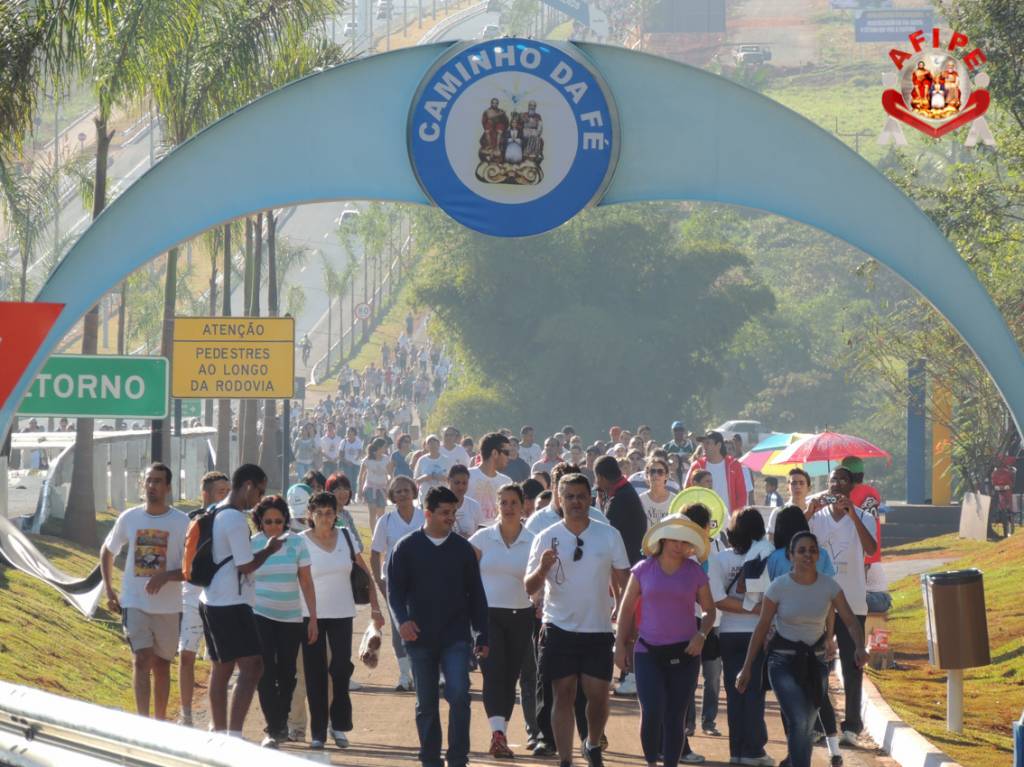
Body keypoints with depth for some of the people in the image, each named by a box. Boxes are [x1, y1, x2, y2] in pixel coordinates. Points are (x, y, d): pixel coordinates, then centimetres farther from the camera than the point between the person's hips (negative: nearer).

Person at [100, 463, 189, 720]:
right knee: (141, 661, -13)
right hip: (134, 603, 0)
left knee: (162, 665, 12)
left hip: (168, 606, 0)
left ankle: (160, 722, 24)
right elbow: (107, 552, 17)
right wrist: (109, 592, 9)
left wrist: (166, 576, -25)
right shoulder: (129, 518, 2)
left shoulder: (182, 522, -5)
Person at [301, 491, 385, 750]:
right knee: (315, 673, 1)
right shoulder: (301, 542, -6)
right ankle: (317, 732, 8)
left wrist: (374, 607, 3)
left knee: (341, 668, -6)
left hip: (342, 613, 2)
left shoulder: (347, 538, 2)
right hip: (311, 616, -2)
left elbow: (364, 574, 8)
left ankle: (339, 725, 11)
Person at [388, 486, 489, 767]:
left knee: (459, 695, -15)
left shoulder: (462, 548, 6)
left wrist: (482, 636, 7)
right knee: (426, 704, 7)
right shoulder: (407, 548, 2)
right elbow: (395, 589, 0)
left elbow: (475, 594, 10)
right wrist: (402, 619, -19)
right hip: (420, 637, 0)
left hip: (456, 638, 0)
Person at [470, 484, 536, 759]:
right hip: (488, 613, -2)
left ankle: (500, 736, 19)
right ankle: (498, 732, -25)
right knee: (494, 673, -15)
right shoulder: (483, 538, 2)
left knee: (510, 677, 7)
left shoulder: (532, 541, 3)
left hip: (521, 616, 2)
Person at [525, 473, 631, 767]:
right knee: (564, 696, -1)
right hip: (560, 629, -1)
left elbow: (622, 582, 6)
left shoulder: (609, 536, 1)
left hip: (598, 630, 1)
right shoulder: (546, 538, 0)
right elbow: (530, 587, -1)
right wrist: (543, 568, -22)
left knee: (598, 695, 1)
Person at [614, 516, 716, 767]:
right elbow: (627, 609, 8)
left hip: (683, 652, 1)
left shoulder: (695, 573, 4)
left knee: (675, 716, 4)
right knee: (652, 712, -13)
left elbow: (709, 610, 11)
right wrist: (620, 646, 5)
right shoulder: (643, 569, 2)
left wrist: (701, 635, -8)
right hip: (648, 652, -1)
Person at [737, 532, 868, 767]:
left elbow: (851, 621, -7)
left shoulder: (829, 586, -5)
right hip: (784, 661, -3)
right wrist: (747, 667, -2)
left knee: (807, 726, 9)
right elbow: (761, 629, -4)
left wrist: (859, 648, -28)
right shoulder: (779, 587, -11)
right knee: (798, 721, -20)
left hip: (815, 661, 3)